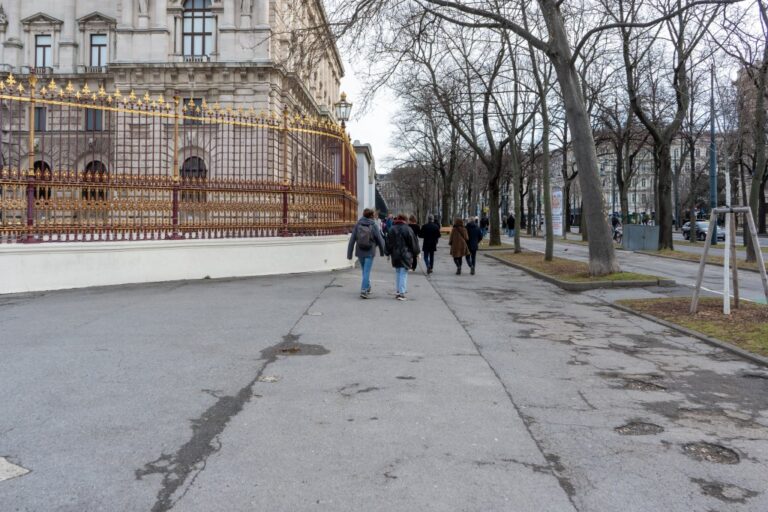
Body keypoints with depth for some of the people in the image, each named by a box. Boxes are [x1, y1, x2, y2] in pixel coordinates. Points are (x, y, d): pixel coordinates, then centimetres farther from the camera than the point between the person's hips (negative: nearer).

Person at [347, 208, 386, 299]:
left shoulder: (358, 224, -2)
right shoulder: (374, 225, -8)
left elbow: (352, 240, -3)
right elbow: (379, 239, -3)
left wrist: (349, 253, 1)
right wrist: (382, 251, 13)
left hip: (359, 251, 3)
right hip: (370, 252, -3)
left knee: (365, 270, 20)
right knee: (366, 271, 0)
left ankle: (367, 287, 34)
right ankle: (363, 291, -7)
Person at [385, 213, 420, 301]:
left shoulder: (392, 229, 4)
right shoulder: (408, 229, -8)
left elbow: (388, 242, 8)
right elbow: (414, 242, -4)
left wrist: (388, 253, 16)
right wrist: (416, 253, 7)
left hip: (395, 255, 4)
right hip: (405, 255, -4)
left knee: (397, 273, 17)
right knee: (403, 273, -2)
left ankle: (397, 291, 21)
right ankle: (401, 292, -6)